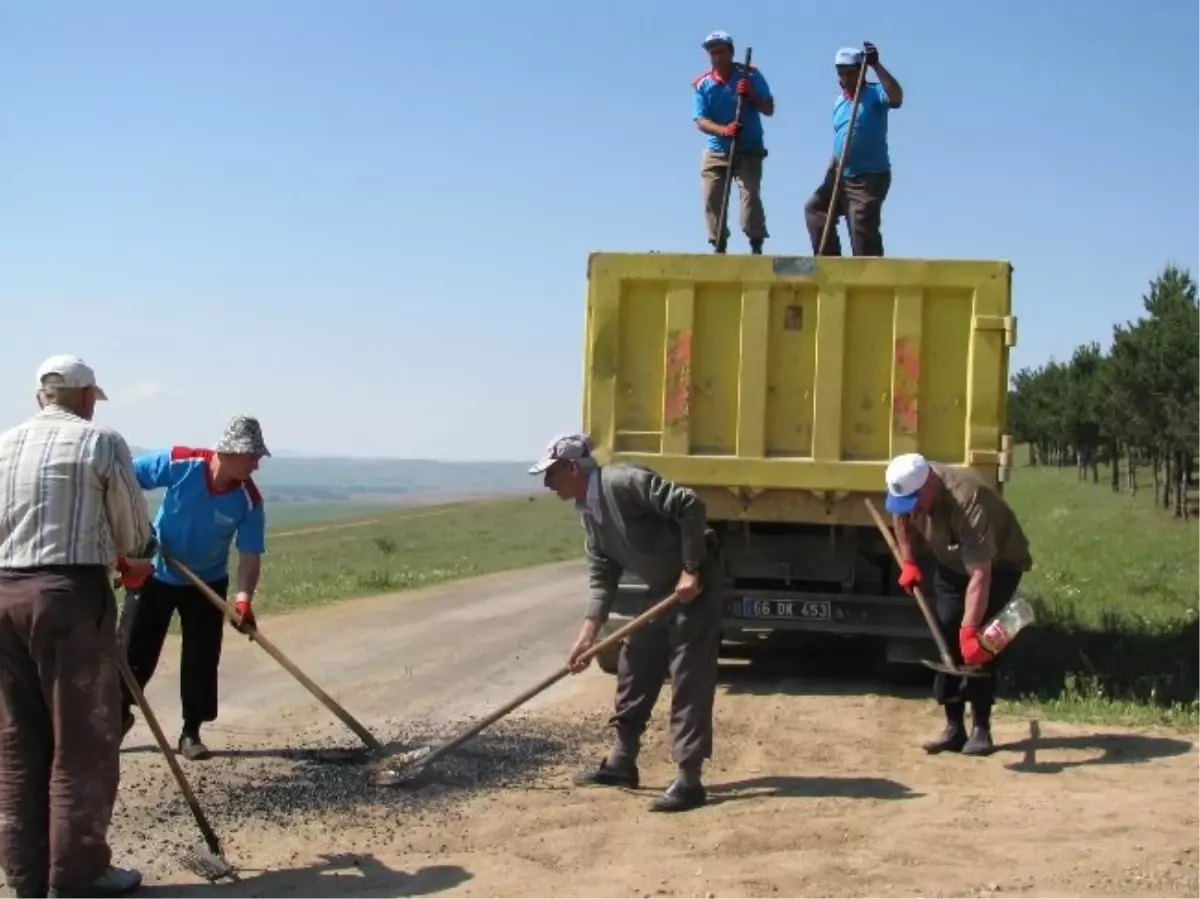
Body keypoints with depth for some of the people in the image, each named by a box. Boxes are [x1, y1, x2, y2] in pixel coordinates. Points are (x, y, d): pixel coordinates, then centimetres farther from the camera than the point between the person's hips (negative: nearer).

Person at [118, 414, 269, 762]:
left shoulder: (249, 499, -21)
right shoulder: (179, 464, -26)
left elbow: (250, 555, -21)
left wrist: (244, 599, -35)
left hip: (207, 583, 1)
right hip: (155, 574, -1)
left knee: (202, 659, 1)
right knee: (134, 650, 5)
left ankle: (191, 733, 14)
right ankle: (119, 713, 28)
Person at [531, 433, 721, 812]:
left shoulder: (625, 481, -22)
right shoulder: (587, 510, 7)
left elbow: (690, 506, -26)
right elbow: (603, 576, 8)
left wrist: (691, 571, -23)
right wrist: (588, 633, 0)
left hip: (693, 586, -10)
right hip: (662, 590, 10)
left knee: (689, 681, -8)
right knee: (634, 670, 15)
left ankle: (688, 781, -4)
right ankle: (621, 762, 27)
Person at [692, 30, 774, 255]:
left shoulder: (750, 75, -3)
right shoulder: (701, 85, 0)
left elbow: (769, 109, -6)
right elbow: (701, 121, -11)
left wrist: (751, 95, -26)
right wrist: (724, 130, -31)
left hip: (749, 151, -2)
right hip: (716, 152, 2)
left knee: (750, 194, -17)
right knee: (711, 199, -4)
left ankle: (756, 247, -15)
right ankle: (719, 248, 7)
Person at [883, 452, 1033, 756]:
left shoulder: (967, 500, -41)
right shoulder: (907, 489, -21)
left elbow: (980, 575, -46)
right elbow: (901, 520, 7)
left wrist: (970, 629, -51)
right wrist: (908, 563, -2)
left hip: (999, 564, -6)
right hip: (952, 564, 7)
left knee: (977, 644, -16)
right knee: (945, 637, -1)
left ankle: (981, 728, -6)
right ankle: (954, 727, 6)